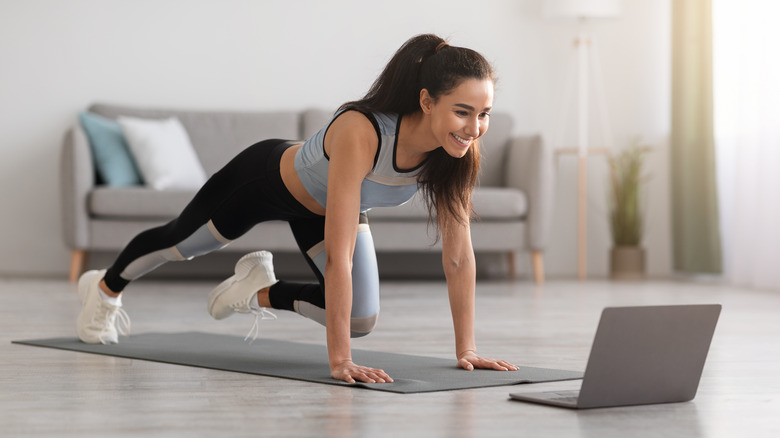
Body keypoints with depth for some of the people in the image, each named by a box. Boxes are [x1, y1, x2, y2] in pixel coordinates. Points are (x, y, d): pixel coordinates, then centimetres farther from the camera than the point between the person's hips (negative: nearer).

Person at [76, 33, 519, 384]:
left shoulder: (459, 149, -30)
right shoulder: (360, 132, -47)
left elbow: (459, 254, -22)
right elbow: (340, 256, -48)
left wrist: (466, 349, -22)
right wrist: (339, 360, -48)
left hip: (324, 205, 5)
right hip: (269, 175, -5)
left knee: (361, 322, 0)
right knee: (179, 240, 22)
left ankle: (261, 291, 26)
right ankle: (105, 287, 54)